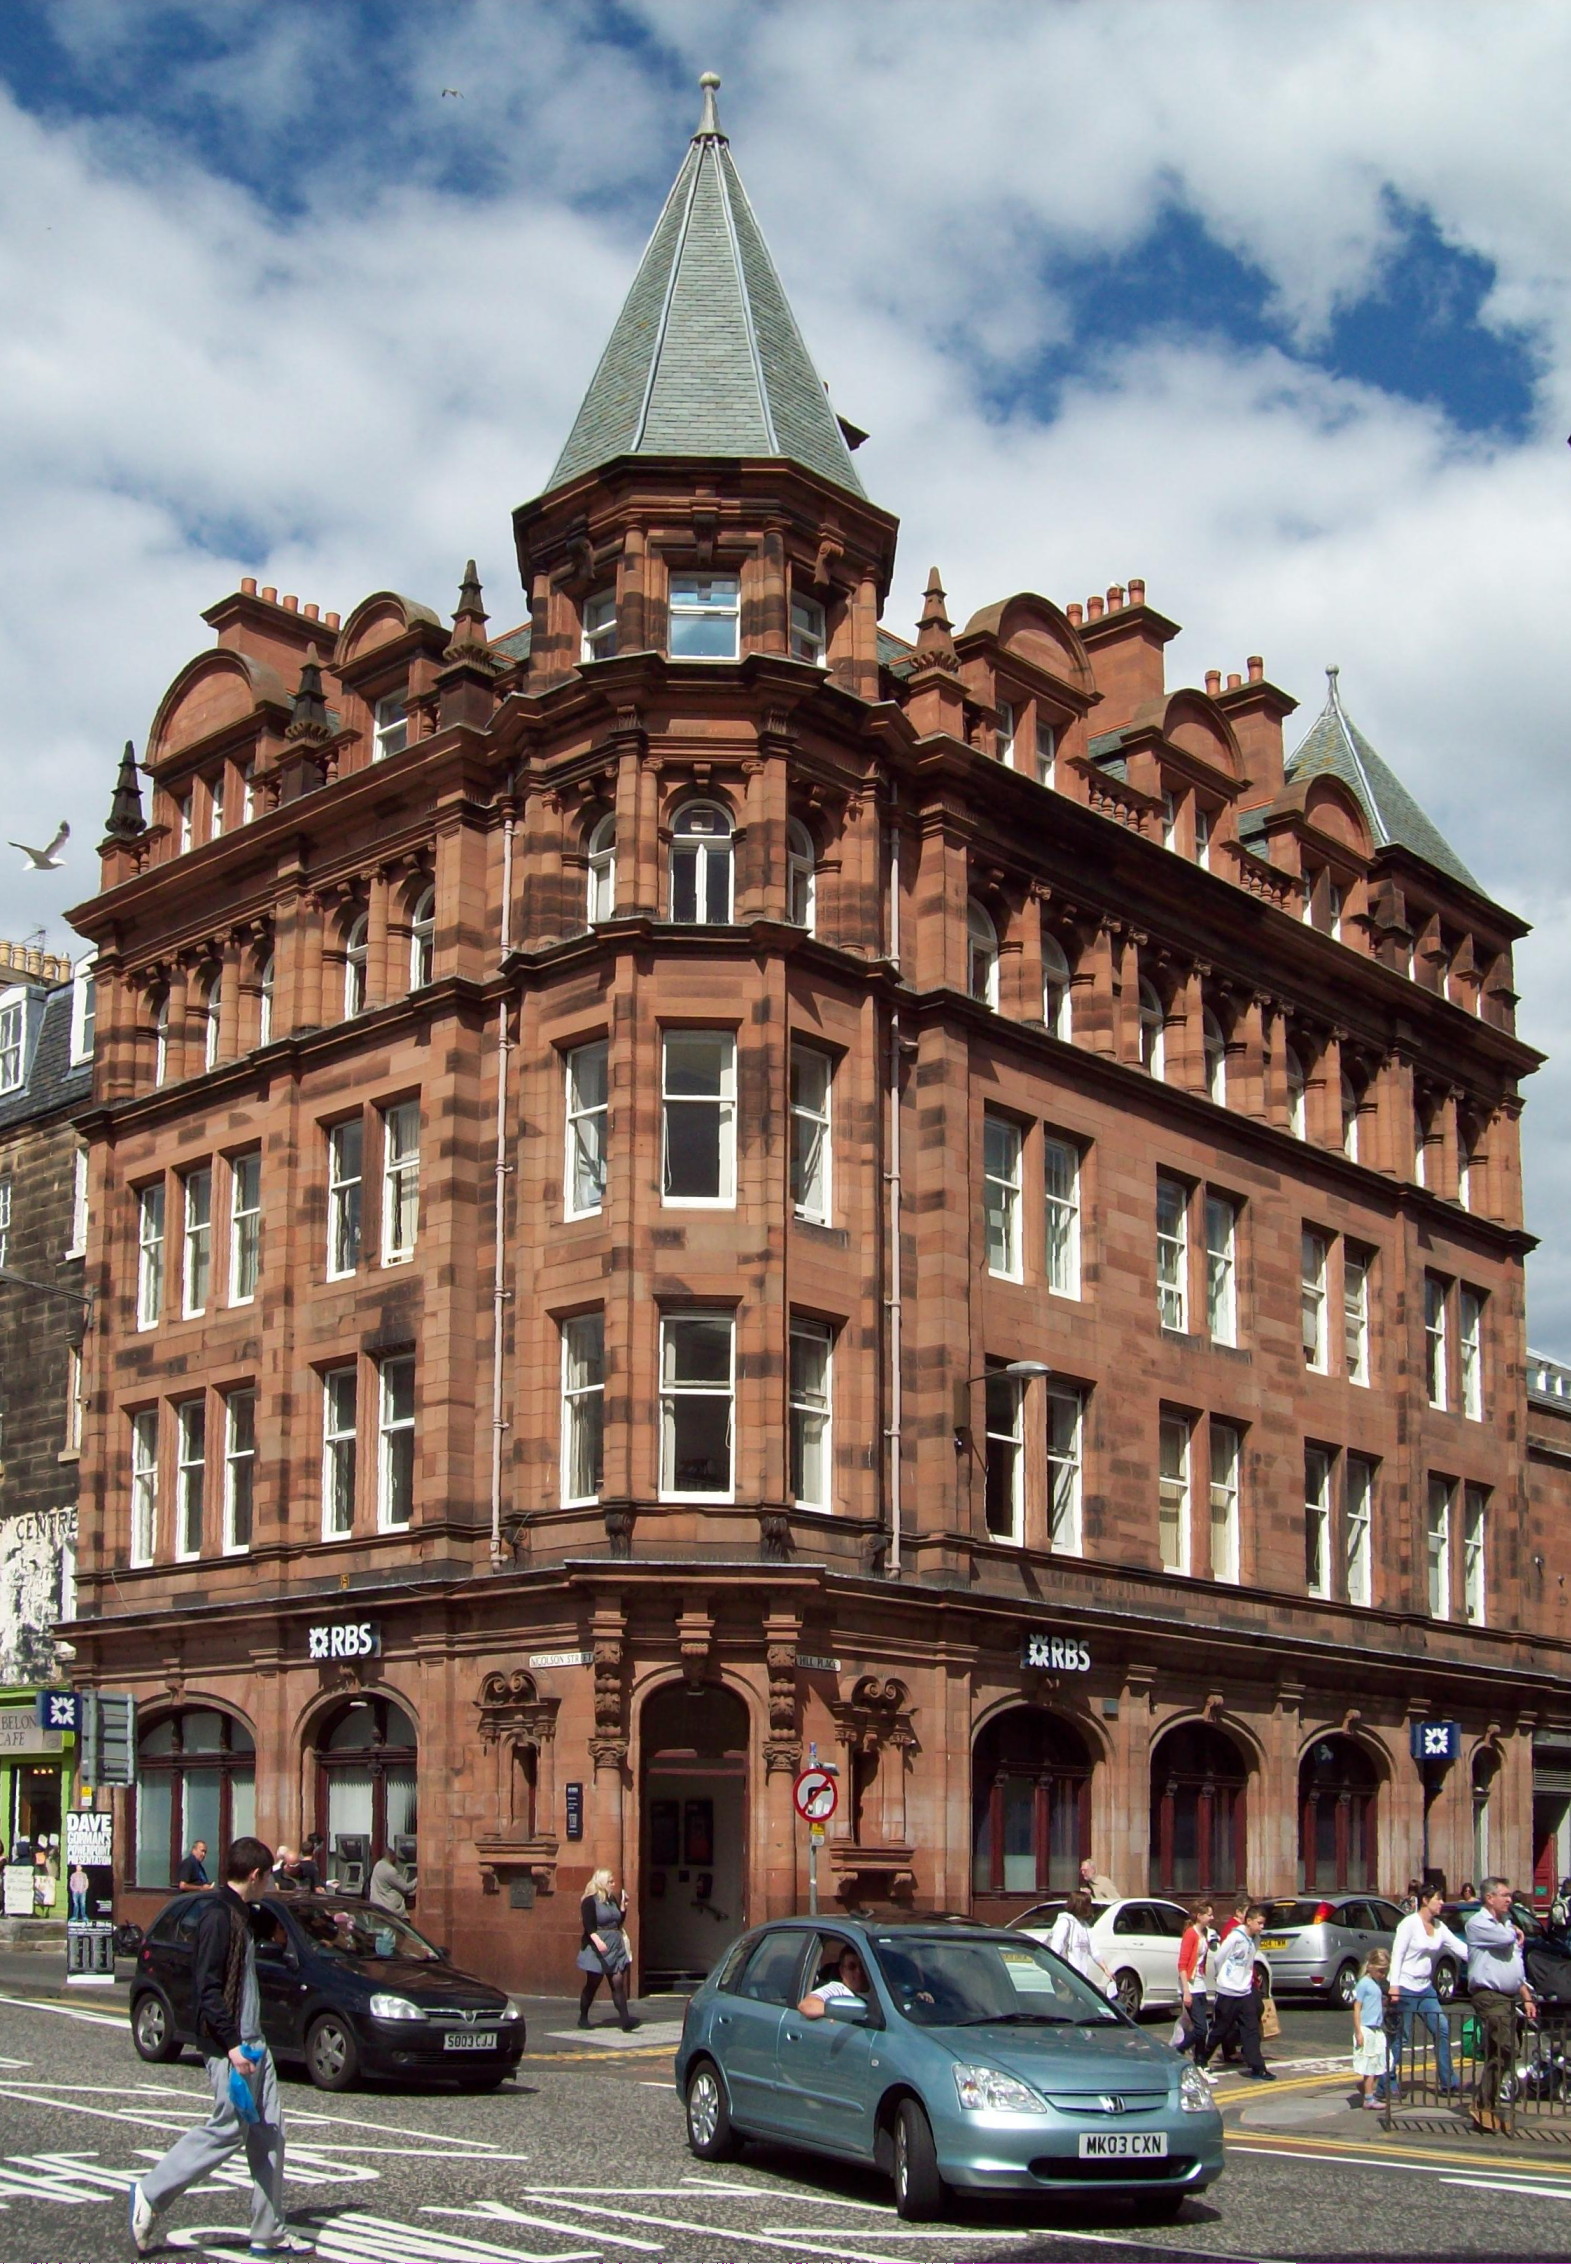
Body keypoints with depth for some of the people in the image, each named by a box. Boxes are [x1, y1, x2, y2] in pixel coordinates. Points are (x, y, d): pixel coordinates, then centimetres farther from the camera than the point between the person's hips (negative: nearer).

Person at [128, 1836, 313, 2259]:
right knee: (228, 2128, -6)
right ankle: (151, 2196, 6)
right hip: (229, 2044, -9)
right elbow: (207, 1985, -21)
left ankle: (270, 2232, 11)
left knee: (268, 2133, 7)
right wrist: (231, 2045, -24)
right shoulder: (217, 1915, -15)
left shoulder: (241, 1914, 13)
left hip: (251, 2040, 9)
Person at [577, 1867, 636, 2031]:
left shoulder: (612, 1899, 13)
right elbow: (588, 1926, -18)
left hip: (615, 1946, 6)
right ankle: (583, 2017, 17)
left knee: (618, 1982, -3)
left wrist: (623, 1905, 4)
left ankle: (624, 2018, -9)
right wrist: (597, 1941, -32)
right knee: (593, 1982, 3)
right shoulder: (590, 1901, -9)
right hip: (597, 1948, -6)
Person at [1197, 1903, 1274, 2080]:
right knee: (1220, 2030, 5)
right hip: (1228, 1992, -6)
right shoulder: (1235, 1938, -17)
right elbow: (1219, 1959, -9)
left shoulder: (1255, 1939, 6)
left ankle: (1257, 2067, 0)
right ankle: (1201, 2060, 22)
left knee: (1251, 2029, 0)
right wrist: (1224, 1978, 4)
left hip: (1245, 1991, 6)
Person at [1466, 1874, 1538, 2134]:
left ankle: (1487, 2105, 15)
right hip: (1489, 1995, -9)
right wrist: (1515, 1931, 1)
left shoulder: (1506, 1925, 22)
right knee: (1501, 2051, -17)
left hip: (1509, 1997, 9)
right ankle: (1485, 2108, -13)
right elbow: (1506, 1938, -23)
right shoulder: (1479, 1923, -7)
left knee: (1505, 2053, 8)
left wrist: (1526, 1998, 18)